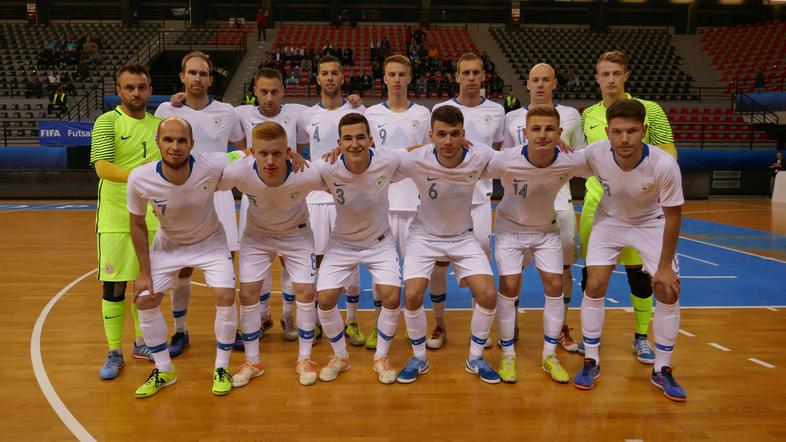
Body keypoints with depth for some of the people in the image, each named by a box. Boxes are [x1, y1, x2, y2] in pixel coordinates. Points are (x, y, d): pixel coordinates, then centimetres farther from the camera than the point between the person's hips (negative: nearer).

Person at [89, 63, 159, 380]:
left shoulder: (159, 124, 9)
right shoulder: (107, 122, -6)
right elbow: (102, 167, -20)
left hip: (152, 218, 4)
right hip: (116, 219, -4)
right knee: (113, 284, 1)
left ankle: (141, 343, 28)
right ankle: (114, 353, 15)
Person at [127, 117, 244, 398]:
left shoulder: (213, 166, -33)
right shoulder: (140, 179, -27)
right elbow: (137, 224, -10)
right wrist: (144, 272, -8)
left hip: (210, 241, -2)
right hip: (168, 244, 2)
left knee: (225, 297, -16)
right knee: (144, 301, -2)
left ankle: (221, 369, 8)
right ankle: (164, 371, 19)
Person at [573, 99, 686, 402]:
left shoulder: (664, 164, -33)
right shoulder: (595, 153, -30)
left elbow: (673, 215, -19)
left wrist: (665, 266, -15)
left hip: (651, 224, 0)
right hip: (610, 220, 1)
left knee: (669, 292, -6)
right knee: (594, 286, -9)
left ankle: (662, 371, 13)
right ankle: (591, 362, 10)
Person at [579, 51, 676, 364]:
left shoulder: (649, 109, -1)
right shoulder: (588, 115, 10)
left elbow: (669, 153, -2)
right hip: (595, 204, 3)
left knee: (638, 272, 5)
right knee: (590, 271, 7)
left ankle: (642, 338, 23)